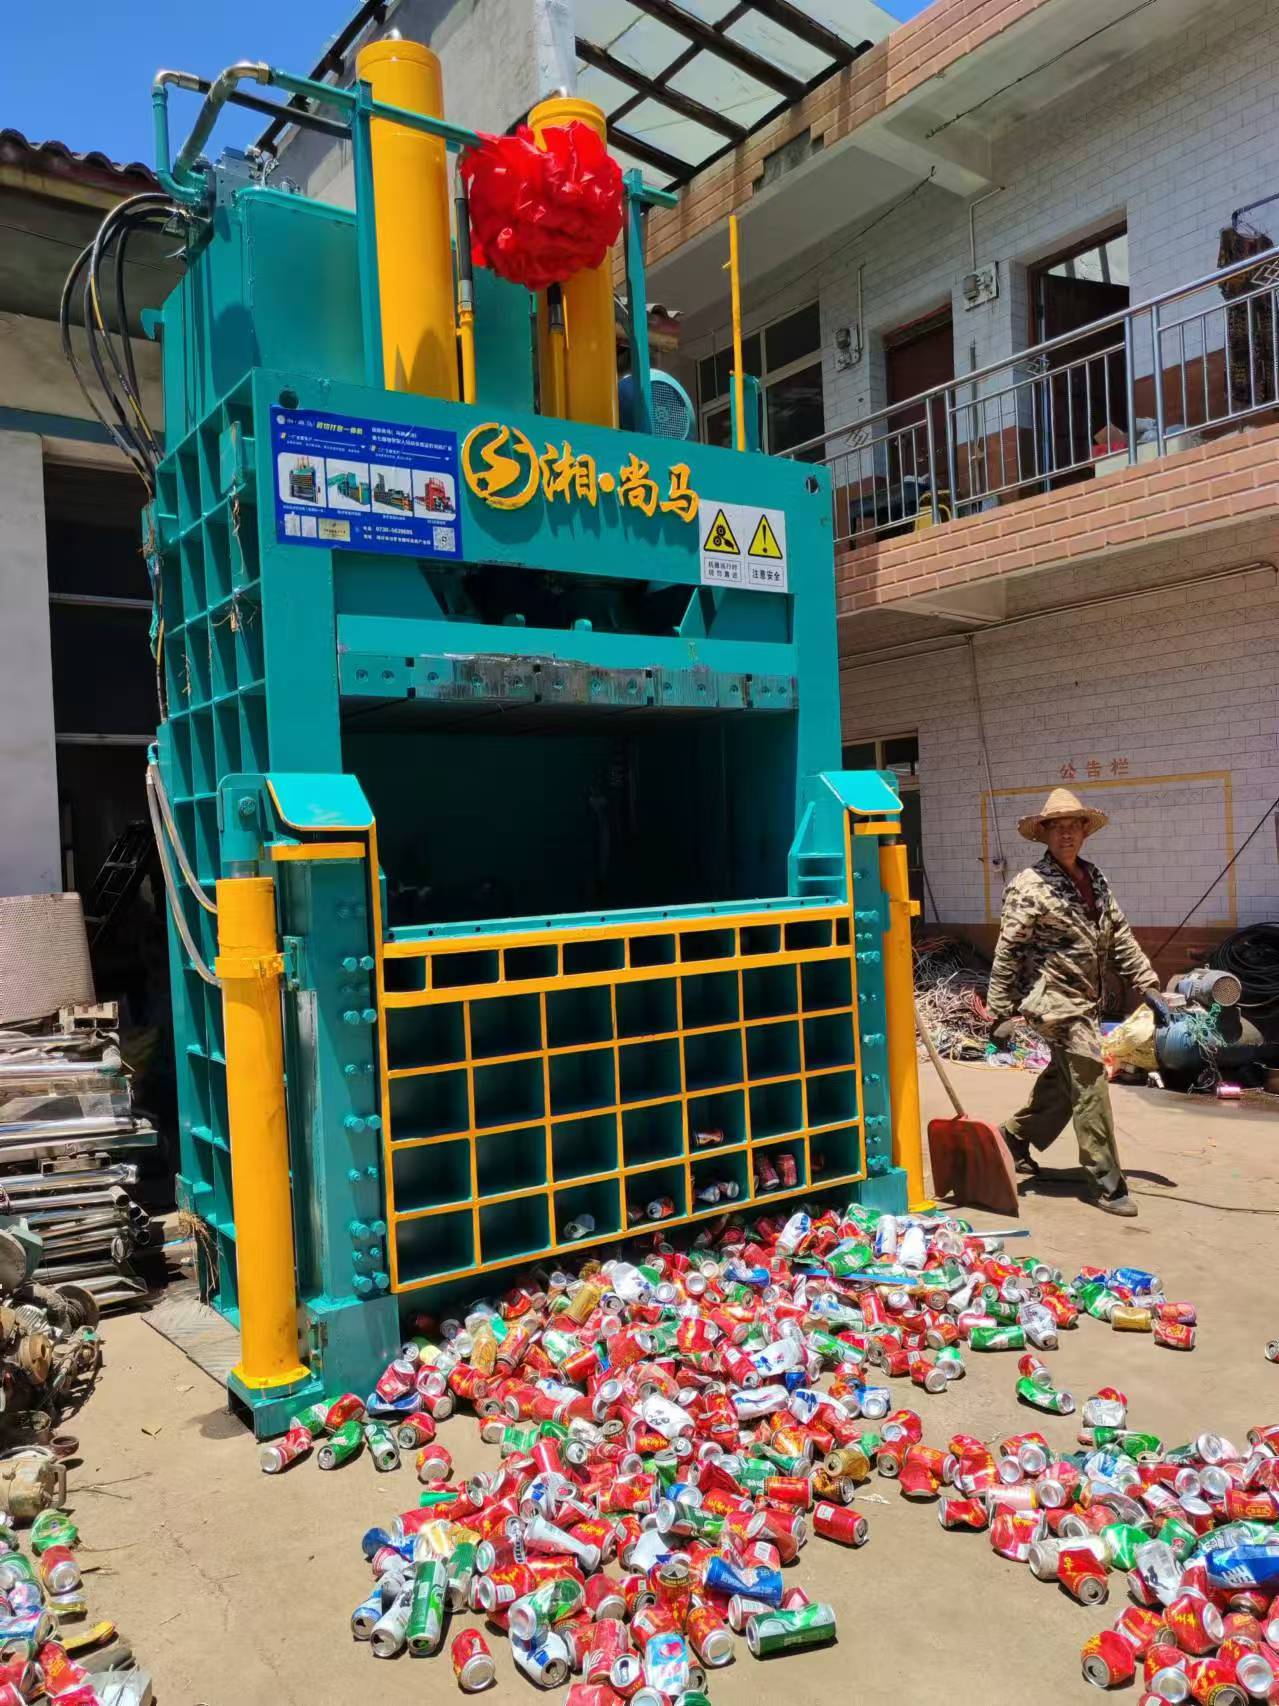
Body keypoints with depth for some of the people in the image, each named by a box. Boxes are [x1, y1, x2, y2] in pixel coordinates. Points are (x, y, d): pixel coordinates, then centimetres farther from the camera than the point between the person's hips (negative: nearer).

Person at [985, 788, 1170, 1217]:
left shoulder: (1094, 880, 10)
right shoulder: (1029, 886, -13)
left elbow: (1120, 937, 12)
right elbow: (1007, 954, -13)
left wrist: (1148, 987, 5)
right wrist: (1000, 1015, -14)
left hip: (1086, 1002, 8)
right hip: (1055, 1001, -8)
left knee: (1062, 1082, 19)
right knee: (1090, 1089, -6)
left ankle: (1013, 1138, 39)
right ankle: (1107, 1183, 4)